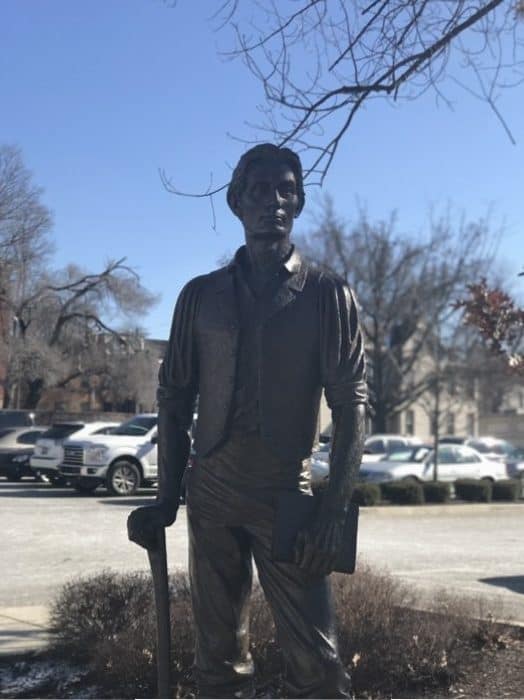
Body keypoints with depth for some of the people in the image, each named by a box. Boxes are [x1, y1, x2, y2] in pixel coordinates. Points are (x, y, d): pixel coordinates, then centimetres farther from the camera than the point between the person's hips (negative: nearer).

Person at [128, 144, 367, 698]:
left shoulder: (328, 295, 1)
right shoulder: (201, 295, 7)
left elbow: (350, 405, -5)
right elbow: (174, 399, 9)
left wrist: (334, 509, -13)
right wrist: (166, 499, 4)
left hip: (288, 495, -2)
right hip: (210, 494, 3)